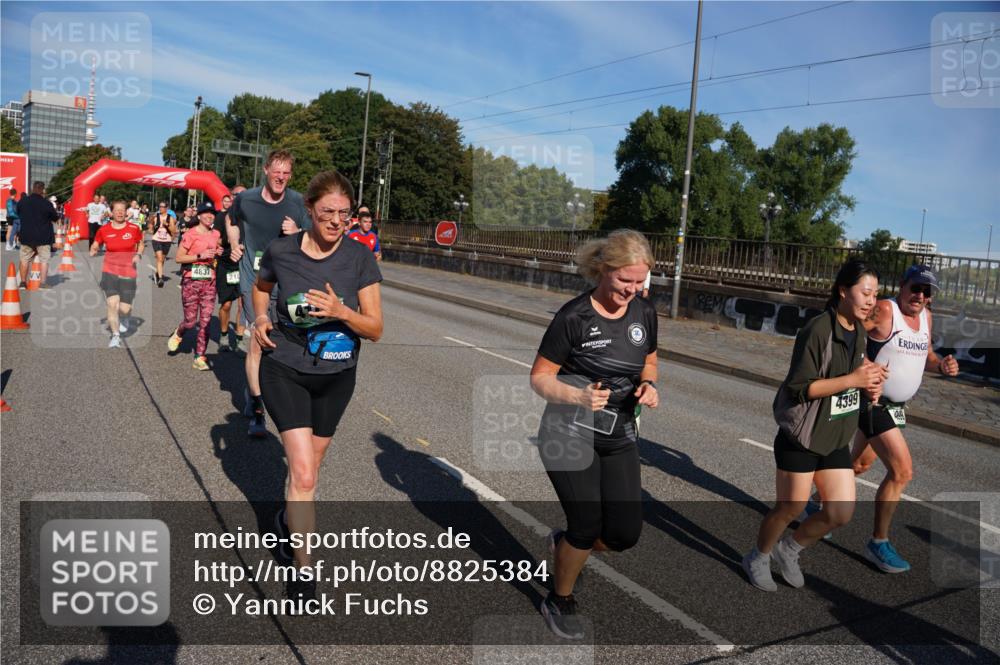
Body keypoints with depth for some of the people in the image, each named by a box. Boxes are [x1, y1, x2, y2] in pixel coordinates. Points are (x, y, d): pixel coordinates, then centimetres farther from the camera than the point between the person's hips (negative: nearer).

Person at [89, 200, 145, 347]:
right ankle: (115, 336, 4)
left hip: (128, 272, 0)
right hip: (110, 271, 0)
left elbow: (140, 243, 15)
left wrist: (138, 254, -4)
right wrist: (93, 251, -11)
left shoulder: (134, 229, -2)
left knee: (124, 309, -1)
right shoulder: (104, 230, -2)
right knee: (112, 303, -12)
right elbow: (94, 246, 11)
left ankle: (123, 317, 40)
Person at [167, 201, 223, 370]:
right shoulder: (191, 234, -9)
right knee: (190, 321, 1)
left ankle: (200, 357, 8)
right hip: (191, 282, -4)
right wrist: (200, 256, -19)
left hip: (209, 282, 4)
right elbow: (178, 257, -11)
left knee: (205, 322, 1)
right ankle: (178, 334, 36)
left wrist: (218, 253, 6)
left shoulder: (216, 234, 8)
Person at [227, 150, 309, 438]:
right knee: (257, 341, -12)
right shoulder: (246, 199, -3)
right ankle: (257, 411, -8)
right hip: (253, 280, -2)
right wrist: (234, 245, 5)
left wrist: (296, 233, -17)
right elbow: (231, 220, 20)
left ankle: (251, 397, 36)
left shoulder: (298, 203, -2)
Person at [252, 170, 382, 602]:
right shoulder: (281, 251, -10)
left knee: (308, 468, 18)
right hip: (285, 371, -1)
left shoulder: (360, 258, -12)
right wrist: (260, 317, -6)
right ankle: (304, 571, 3)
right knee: (303, 473, -11)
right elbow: (261, 286, 14)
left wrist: (341, 311, -28)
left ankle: (291, 518, 49)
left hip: (336, 377, 2)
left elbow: (375, 329, -10)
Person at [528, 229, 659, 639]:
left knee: (625, 534, 1)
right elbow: (540, 377, -11)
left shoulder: (644, 314, 1)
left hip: (620, 439, 5)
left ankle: (564, 543, 34)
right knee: (587, 527, -3)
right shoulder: (575, 316, -16)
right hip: (569, 435, -5)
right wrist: (578, 396, -29)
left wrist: (648, 385, -7)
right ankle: (560, 602, 26)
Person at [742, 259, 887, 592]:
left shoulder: (858, 331, 6)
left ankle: (789, 550, 31)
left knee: (841, 513, 5)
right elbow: (799, 387, -22)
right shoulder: (818, 330, -20)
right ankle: (758, 559, 33)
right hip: (801, 438, -7)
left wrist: (870, 383, -2)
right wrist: (853, 380, -24)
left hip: (836, 440, 7)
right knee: (789, 508, 6)